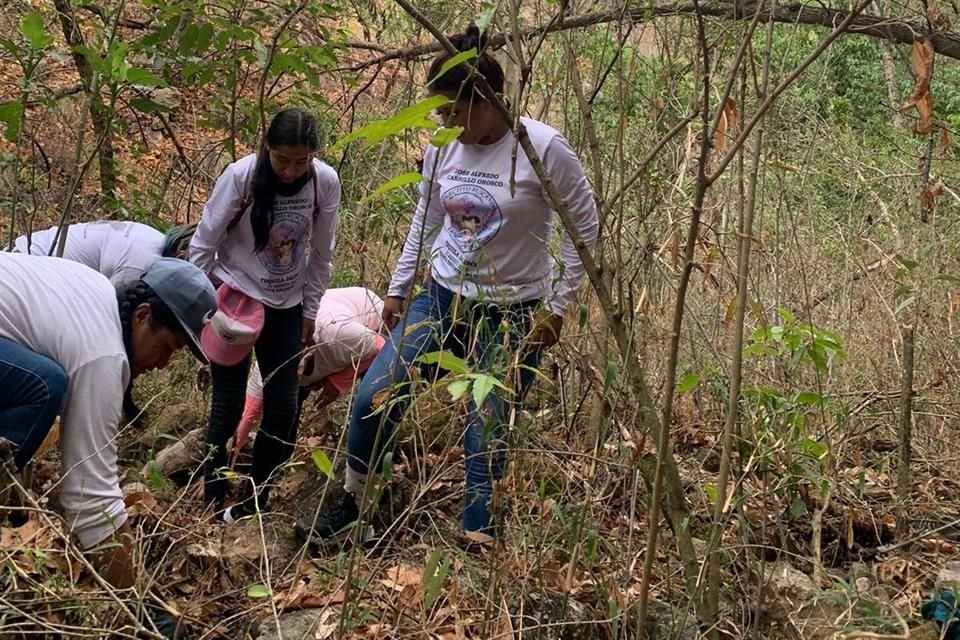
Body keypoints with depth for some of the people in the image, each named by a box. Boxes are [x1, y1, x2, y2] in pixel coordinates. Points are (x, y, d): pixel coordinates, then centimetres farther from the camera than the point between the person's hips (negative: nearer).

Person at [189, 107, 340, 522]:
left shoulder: (326, 182, -13)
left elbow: (321, 253, 0)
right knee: (229, 405, -3)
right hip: (234, 300, -3)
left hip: (286, 305, 3)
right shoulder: (241, 176, -20)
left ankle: (253, 503, 18)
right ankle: (215, 503, 12)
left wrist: (310, 311, 4)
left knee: (283, 406, 1)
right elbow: (203, 244, -10)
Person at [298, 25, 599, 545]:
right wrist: (398, 287, 13)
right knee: (374, 395, -2)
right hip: (441, 298, 5)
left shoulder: (544, 149, -17)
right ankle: (350, 500, 21)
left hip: (511, 314, -4)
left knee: (487, 433, 1)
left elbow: (584, 226, -9)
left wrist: (557, 306, -10)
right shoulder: (442, 149, -2)